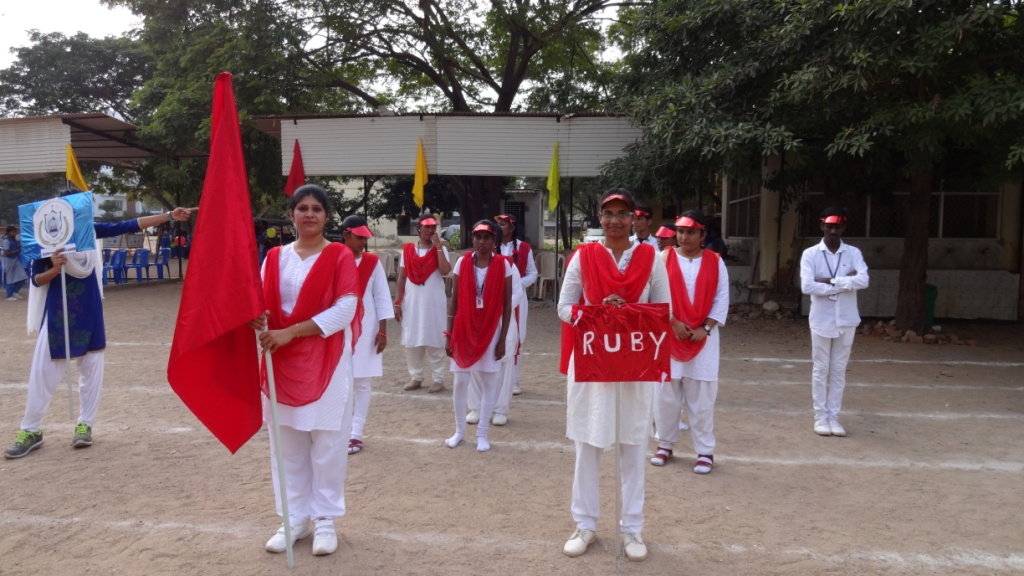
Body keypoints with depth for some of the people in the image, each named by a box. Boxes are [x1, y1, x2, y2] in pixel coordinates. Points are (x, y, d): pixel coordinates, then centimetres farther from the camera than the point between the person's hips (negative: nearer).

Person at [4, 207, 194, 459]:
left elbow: (129, 226, -4)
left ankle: (85, 425, 18)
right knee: (43, 370, 0)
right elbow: (36, 280, -4)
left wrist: (170, 216, -7)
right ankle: (31, 431, 12)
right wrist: (54, 270, -25)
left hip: (89, 311, 3)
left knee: (91, 367, 6)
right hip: (57, 313, -2)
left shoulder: (90, 230, -1)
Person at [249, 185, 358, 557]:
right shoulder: (275, 257, 8)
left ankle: (325, 519, 18)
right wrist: (257, 320, -19)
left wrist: (291, 331, -19)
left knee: (327, 443, 3)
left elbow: (345, 310, -14)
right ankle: (294, 517, 23)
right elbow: (261, 302, 6)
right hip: (282, 362, 4)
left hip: (326, 362, -4)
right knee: (286, 444, 10)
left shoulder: (340, 256, -4)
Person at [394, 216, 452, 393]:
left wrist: (438, 246, -14)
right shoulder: (407, 250, 6)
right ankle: (415, 377, 19)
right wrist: (397, 302, 2)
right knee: (411, 340, 7)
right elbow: (401, 278, 7)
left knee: (434, 340, 0)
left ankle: (438, 379, 7)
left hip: (433, 302, -2)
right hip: (411, 302, 3)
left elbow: (445, 270, -18)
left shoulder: (440, 249, 0)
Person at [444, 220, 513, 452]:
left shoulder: (503, 265, -4)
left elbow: (507, 305, -2)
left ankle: (482, 434, 18)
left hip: (491, 331, -1)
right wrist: (449, 335, 0)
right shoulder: (462, 262, -1)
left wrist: (502, 339, -5)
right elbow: (454, 301, 3)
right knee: (460, 382, 7)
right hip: (464, 330, 1)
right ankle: (459, 430, 24)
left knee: (488, 383, 6)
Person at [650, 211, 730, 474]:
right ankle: (665, 444, 23)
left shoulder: (715, 262, 3)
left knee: (702, 397, 3)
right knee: (666, 394, 7)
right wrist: (673, 323, -13)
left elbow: (722, 299, 1)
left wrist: (705, 328, -9)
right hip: (669, 336, 0)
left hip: (703, 337, 0)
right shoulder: (663, 258, 0)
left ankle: (705, 451, 14)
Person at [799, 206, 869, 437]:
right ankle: (820, 416, 15)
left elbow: (863, 280, -15)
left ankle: (833, 416, 18)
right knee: (820, 370, 6)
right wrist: (844, 283, -13)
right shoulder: (810, 254, -4)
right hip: (821, 320, -2)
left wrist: (831, 281, -18)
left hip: (846, 321, 2)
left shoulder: (853, 253, 1)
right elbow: (807, 286, -18)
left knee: (839, 371, 9)